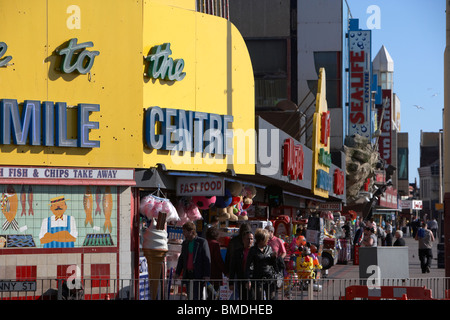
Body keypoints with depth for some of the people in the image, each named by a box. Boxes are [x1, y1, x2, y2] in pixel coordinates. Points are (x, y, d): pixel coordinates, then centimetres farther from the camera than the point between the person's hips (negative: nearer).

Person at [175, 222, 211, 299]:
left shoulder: (202, 242, -4)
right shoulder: (185, 243, 15)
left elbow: (207, 259, -7)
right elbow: (181, 259, 23)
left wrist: (207, 275, -12)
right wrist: (177, 273, 15)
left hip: (198, 275, -6)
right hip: (188, 275, 6)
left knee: (196, 297, -12)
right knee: (190, 297, 6)